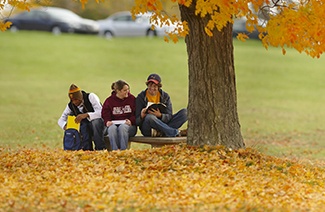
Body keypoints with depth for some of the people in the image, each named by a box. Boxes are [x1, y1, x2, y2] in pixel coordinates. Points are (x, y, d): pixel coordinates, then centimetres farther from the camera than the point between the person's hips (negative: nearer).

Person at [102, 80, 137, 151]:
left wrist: (131, 121, -19)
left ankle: (123, 151, -38)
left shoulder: (132, 99, 7)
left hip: (129, 125, -1)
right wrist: (107, 122, -16)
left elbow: (136, 114, 2)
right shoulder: (109, 101, 9)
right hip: (114, 124, 1)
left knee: (122, 127, -36)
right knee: (112, 128, -35)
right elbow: (105, 115, 6)